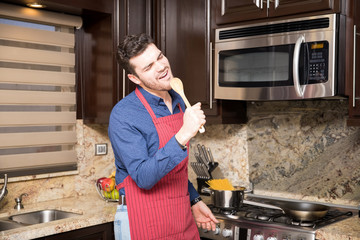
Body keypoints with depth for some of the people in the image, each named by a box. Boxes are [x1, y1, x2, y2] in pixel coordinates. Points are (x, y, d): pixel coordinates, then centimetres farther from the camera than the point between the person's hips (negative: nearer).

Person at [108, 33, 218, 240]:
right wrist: (183, 136, -31)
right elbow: (143, 177, -24)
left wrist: (194, 201, 13)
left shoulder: (179, 103, 5)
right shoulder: (123, 116, -17)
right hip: (147, 223, -6)